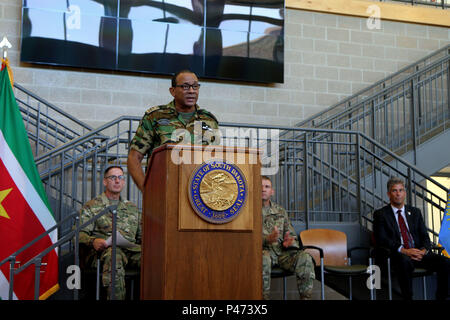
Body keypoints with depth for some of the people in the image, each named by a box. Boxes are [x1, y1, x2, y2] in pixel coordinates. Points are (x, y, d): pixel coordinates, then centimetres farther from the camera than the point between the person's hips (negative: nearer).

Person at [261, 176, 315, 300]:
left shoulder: (280, 211, 20)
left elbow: (292, 235, 20)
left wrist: (289, 242, -6)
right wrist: (267, 239, -21)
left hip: (282, 251, 4)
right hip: (263, 250, -4)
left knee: (305, 258, -26)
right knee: (264, 259, -40)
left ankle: (305, 297, -18)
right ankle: (264, 297, -28)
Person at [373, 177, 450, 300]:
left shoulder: (415, 212, 20)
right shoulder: (381, 214, 7)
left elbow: (425, 235, 14)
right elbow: (381, 239, -6)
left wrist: (424, 250, -9)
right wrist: (403, 250, -19)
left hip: (419, 253, 4)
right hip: (398, 255, -4)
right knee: (405, 262, -40)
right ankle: (408, 298, -27)